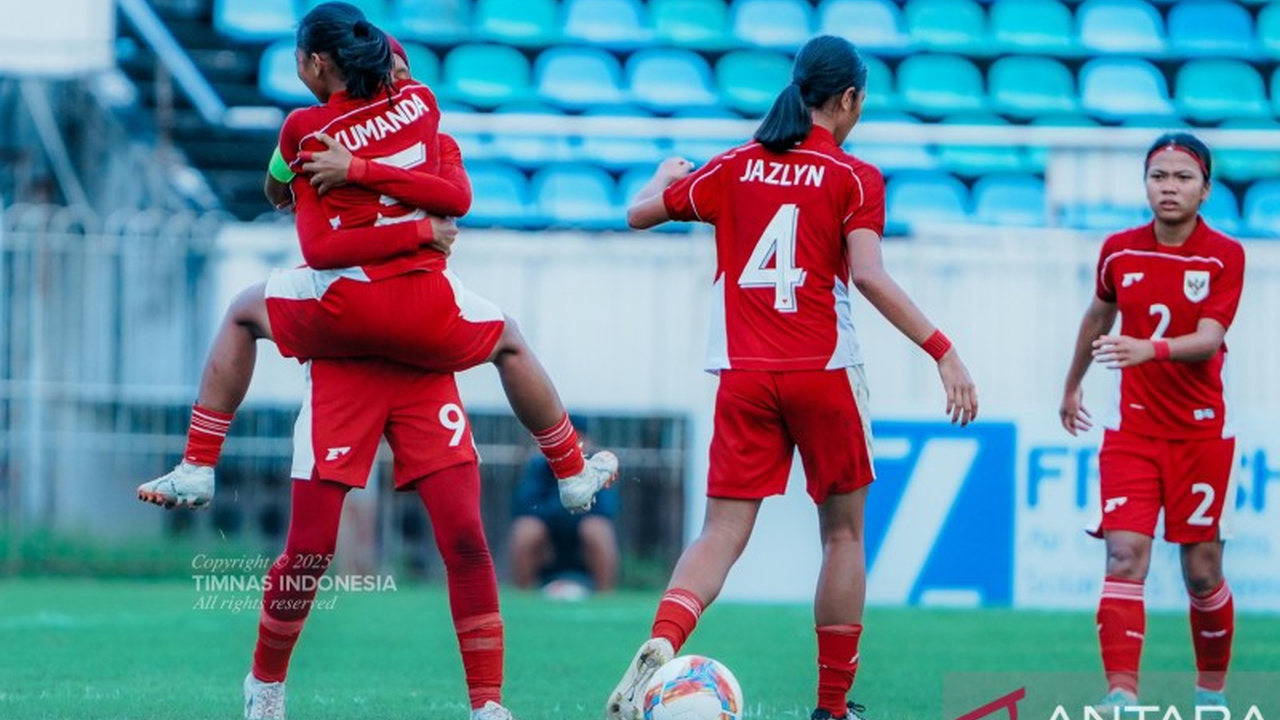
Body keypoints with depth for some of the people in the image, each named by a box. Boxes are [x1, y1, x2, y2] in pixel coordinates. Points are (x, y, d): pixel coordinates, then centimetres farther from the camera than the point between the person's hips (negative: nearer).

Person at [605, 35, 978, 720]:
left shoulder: (735, 168, 9)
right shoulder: (854, 177, -3)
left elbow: (639, 212, 15)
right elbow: (869, 277, -16)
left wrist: (666, 175, 37)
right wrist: (943, 351, -17)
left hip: (743, 379, 3)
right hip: (824, 374, -3)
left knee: (723, 533, 1)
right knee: (843, 533, 13)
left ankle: (660, 646, -27)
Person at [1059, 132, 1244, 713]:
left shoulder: (1224, 256, -9)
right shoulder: (1119, 252, 1)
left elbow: (1207, 341, -21)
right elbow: (1098, 316, 21)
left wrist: (1150, 349, -39)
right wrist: (1073, 384, 31)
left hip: (1200, 432, -2)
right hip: (1132, 430, 2)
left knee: (1201, 571, 6)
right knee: (1124, 556, -14)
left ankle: (1212, 689, 27)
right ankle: (1122, 693, -21)